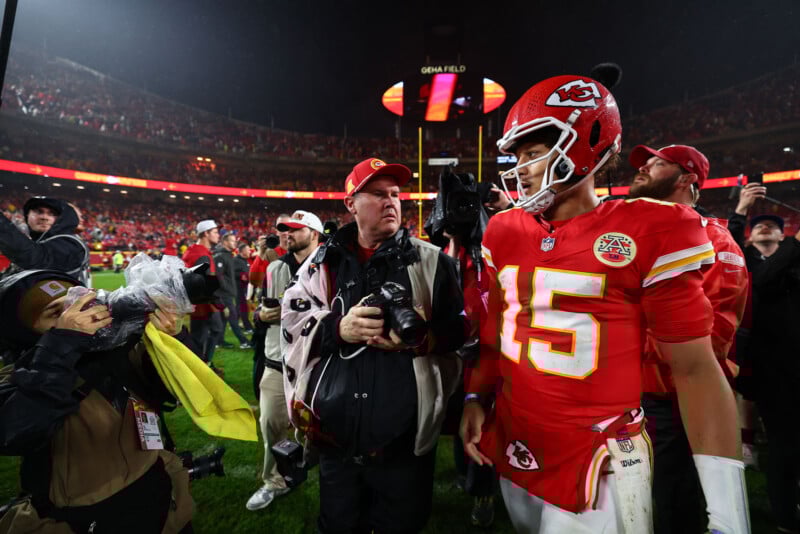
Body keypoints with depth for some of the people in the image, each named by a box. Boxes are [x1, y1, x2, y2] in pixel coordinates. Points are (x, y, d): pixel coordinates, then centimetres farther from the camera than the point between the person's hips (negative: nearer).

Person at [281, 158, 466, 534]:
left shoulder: (430, 260, 0)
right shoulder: (325, 261, 4)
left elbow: (457, 329, 1)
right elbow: (292, 318, 1)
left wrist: (420, 339, -18)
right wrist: (338, 329, -16)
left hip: (405, 439, -1)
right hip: (336, 436, 2)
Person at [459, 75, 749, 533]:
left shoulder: (650, 234, -13)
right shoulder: (505, 232, 2)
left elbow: (694, 367, -10)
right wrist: (476, 398, 4)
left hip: (597, 466, -5)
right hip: (511, 447, 5)